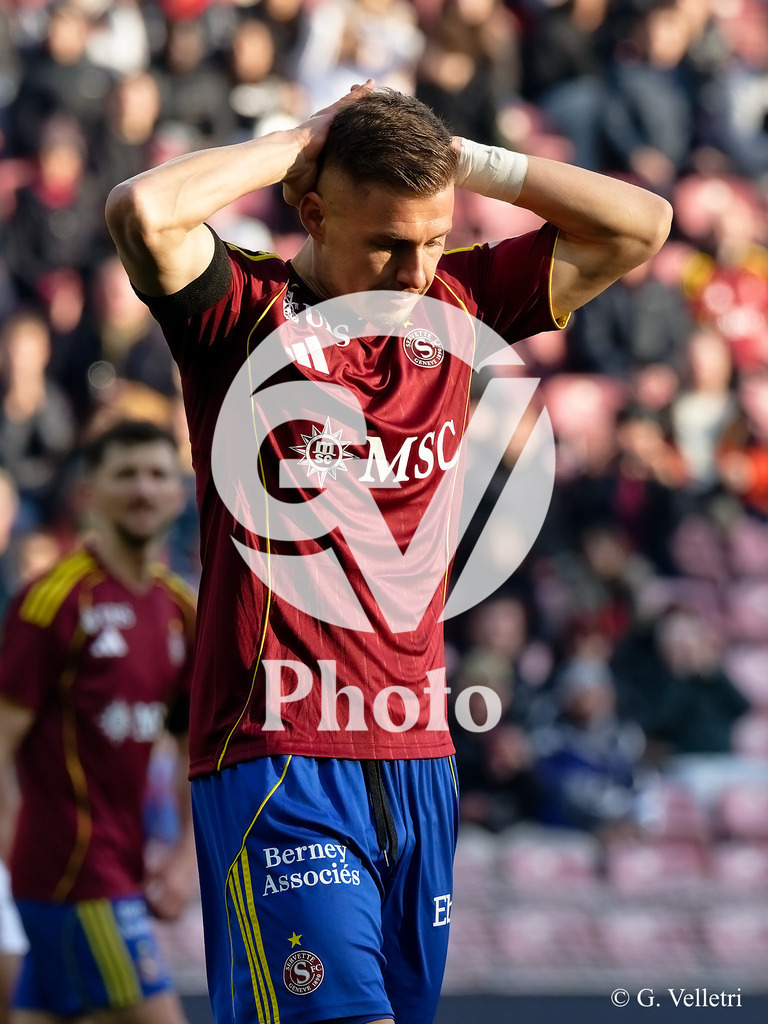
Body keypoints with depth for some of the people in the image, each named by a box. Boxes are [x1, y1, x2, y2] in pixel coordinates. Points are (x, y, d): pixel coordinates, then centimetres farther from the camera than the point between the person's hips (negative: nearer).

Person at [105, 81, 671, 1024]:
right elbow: (142, 211, -24)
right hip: (277, 758, -6)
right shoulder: (247, 311, -4)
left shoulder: (455, 303, 10)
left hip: (418, 757, 6)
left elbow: (641, 226, 12)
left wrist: (466, 161, 3)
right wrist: (297, 144, -10)